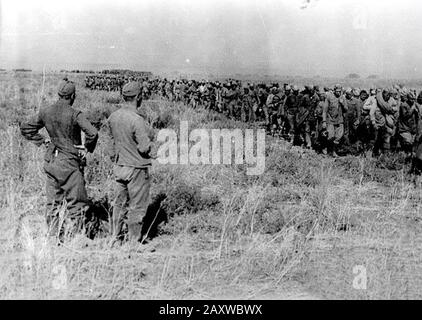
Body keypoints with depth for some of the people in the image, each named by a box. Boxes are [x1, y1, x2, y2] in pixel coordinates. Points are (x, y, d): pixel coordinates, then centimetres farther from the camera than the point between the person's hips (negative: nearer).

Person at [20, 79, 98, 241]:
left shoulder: (45, 112, 2)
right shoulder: (74, 114, -16)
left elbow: (25, 128, 12)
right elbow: (92, 133, -26)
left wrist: (42, 140, 13)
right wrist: (87, 148, -9)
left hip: (50, 161, 6)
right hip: (69, 163, -6)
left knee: (53, 202, 14)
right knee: (76, 203, 3)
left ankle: (53, 236, 21)